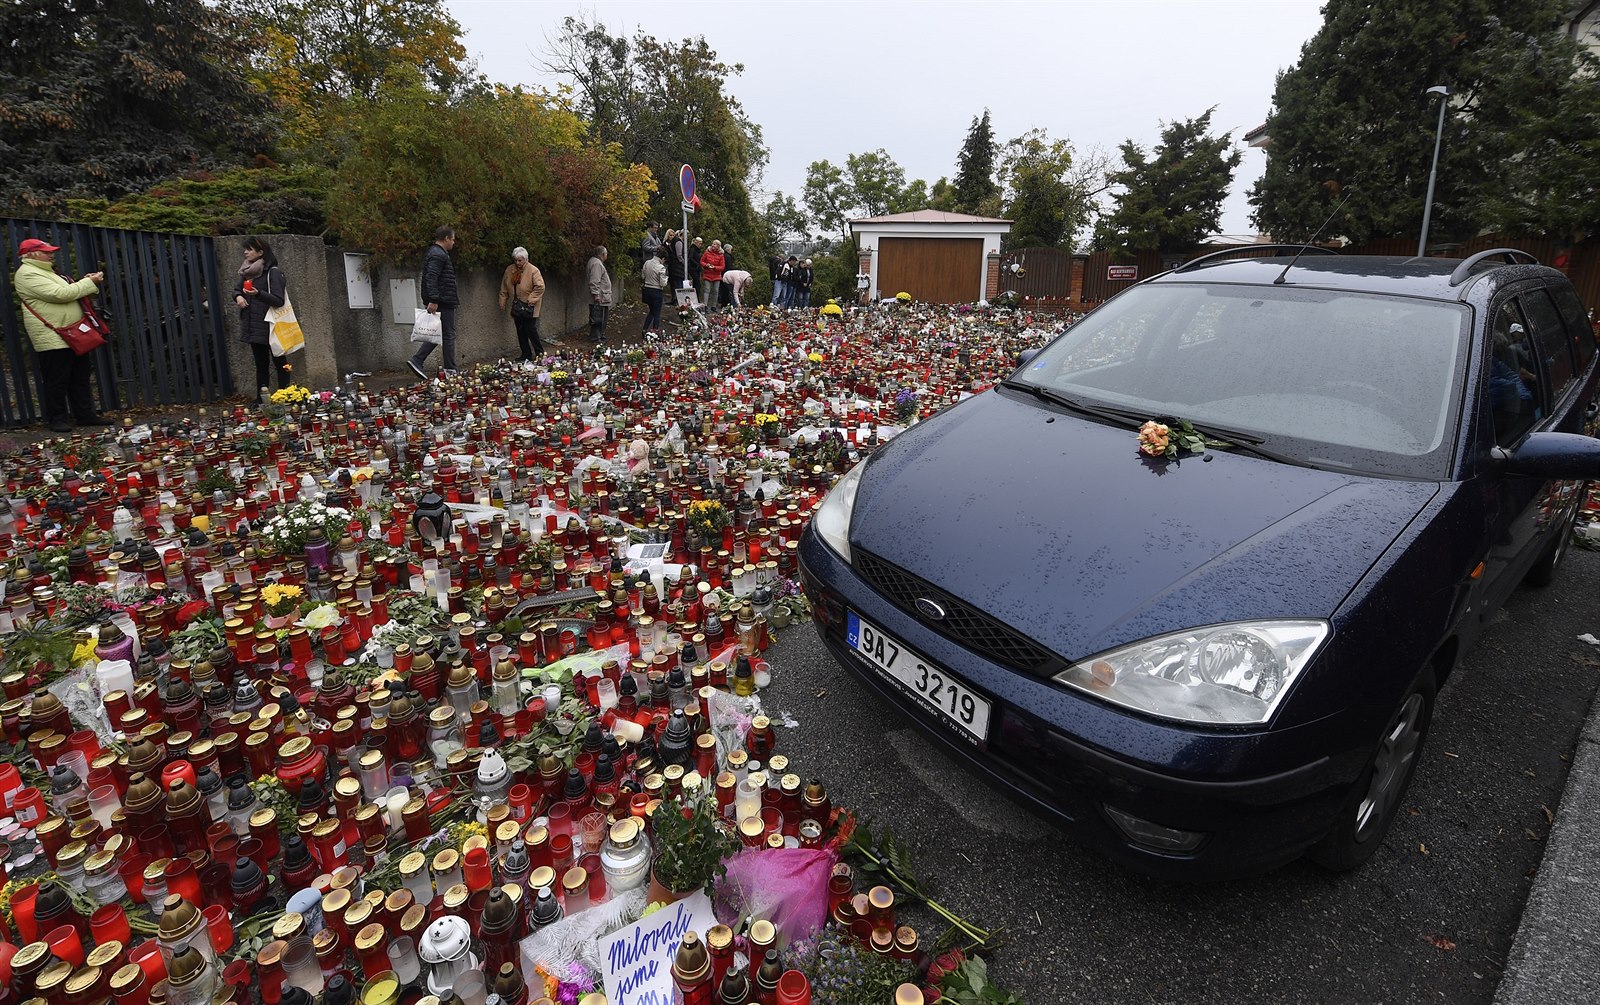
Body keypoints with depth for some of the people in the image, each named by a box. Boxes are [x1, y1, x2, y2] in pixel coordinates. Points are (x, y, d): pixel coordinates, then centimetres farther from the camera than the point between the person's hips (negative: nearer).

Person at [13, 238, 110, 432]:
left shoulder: (44, 271, 21)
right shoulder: (28, 274, -11)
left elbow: (66, 292, 23)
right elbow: (59, 294, -21)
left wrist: (86, 283, 6)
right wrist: (89, 283, -14)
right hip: (52, 338, -9)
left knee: (80, 378, 11)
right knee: (57, 381, -4)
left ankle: (85, 415, 16)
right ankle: (57, 420, 4)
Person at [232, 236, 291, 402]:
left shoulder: (273, 272, -10)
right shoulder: (247, 271, 11)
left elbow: (279, 300, -15)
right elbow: (237, 289, 22)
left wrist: (258, 293, -27)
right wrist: (238, 296, 0)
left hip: (270, 326, -7)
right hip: (254, 327, 7)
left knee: (279, 363, 0)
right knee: (260, 363, 12)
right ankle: (261, 399, 18)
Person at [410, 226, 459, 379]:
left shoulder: (433, 252, 19)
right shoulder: (438, 255, -14)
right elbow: (431, 278, -24)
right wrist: (433, 300, -29)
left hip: (438, 301, 10)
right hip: (443, 302, -10)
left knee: (439, 333, 14)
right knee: (449, 335, -3)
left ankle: (416, 360, 9)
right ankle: (450, 370, 3)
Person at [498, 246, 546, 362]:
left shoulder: (533, 270, -11)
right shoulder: (509, 270, 6)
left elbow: (540, 287, -16)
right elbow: (504, 288, 12)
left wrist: (531, 299, -17)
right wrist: (502, 302, 11)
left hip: (529, 307, -6)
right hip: (516, 307, 6)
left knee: (531, 330, -7)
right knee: (520, 331, 9)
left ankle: (540, 354, 5)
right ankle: (526, 355, 17)